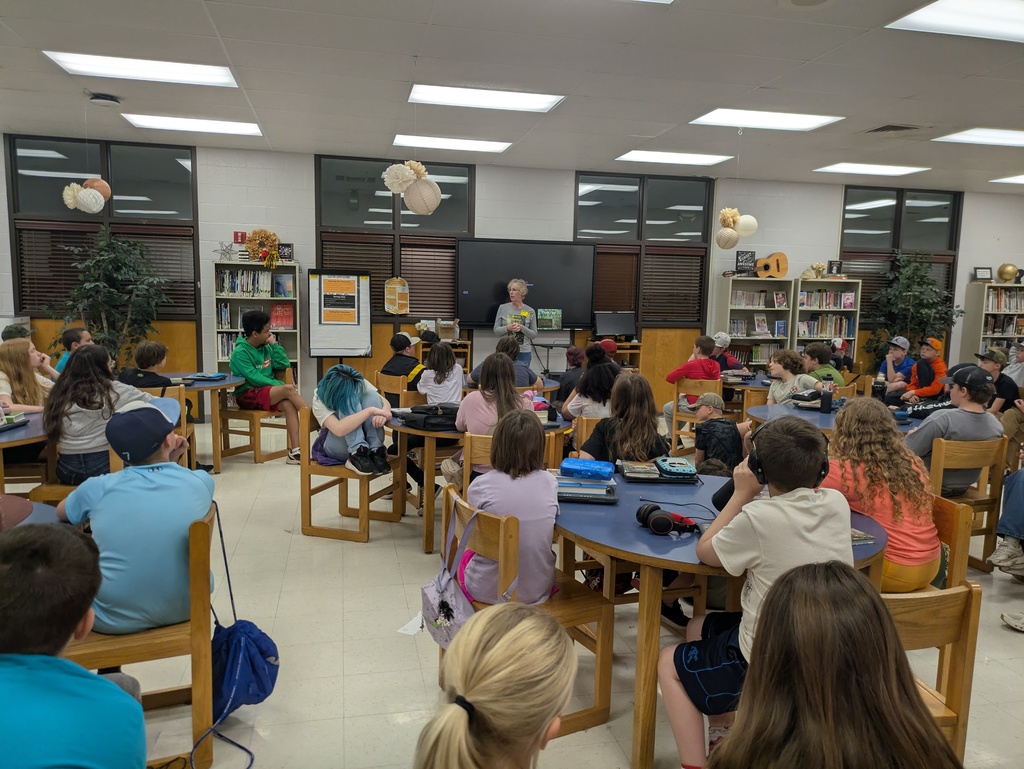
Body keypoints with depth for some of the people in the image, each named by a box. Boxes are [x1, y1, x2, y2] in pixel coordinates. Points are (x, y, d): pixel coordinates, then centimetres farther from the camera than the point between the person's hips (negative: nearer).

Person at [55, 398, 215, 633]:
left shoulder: (98, 488, -12)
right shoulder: (201, 483, -11)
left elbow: (61, 512, 14)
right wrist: (171, 464, 6)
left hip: (115, 619, -2)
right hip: (184, 608, 2)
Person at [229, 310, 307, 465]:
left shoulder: (266, 348, 10)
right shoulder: (240, 352, -9)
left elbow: (284, 365, 7)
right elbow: (254, 378, -18)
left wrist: (274, 344, 0)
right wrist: (280, 385, -22)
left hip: (268, 391, 6)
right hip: (247, 395, -6)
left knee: (288, 404, -28)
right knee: (288, 390, -29)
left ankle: (294, 451, -34)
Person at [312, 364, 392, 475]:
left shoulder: (358, 384, -7)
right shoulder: (320, 400, -22)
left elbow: (385, 403, -10)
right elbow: (339, 429, -38)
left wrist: (383, 413, -33)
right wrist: (370, 411, -40)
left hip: (366, 441, 5)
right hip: (338, 447, -4)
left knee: (371, 395, -23)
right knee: (349, 401, -29)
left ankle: (376, 451, -28)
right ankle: (357, 454, -34)